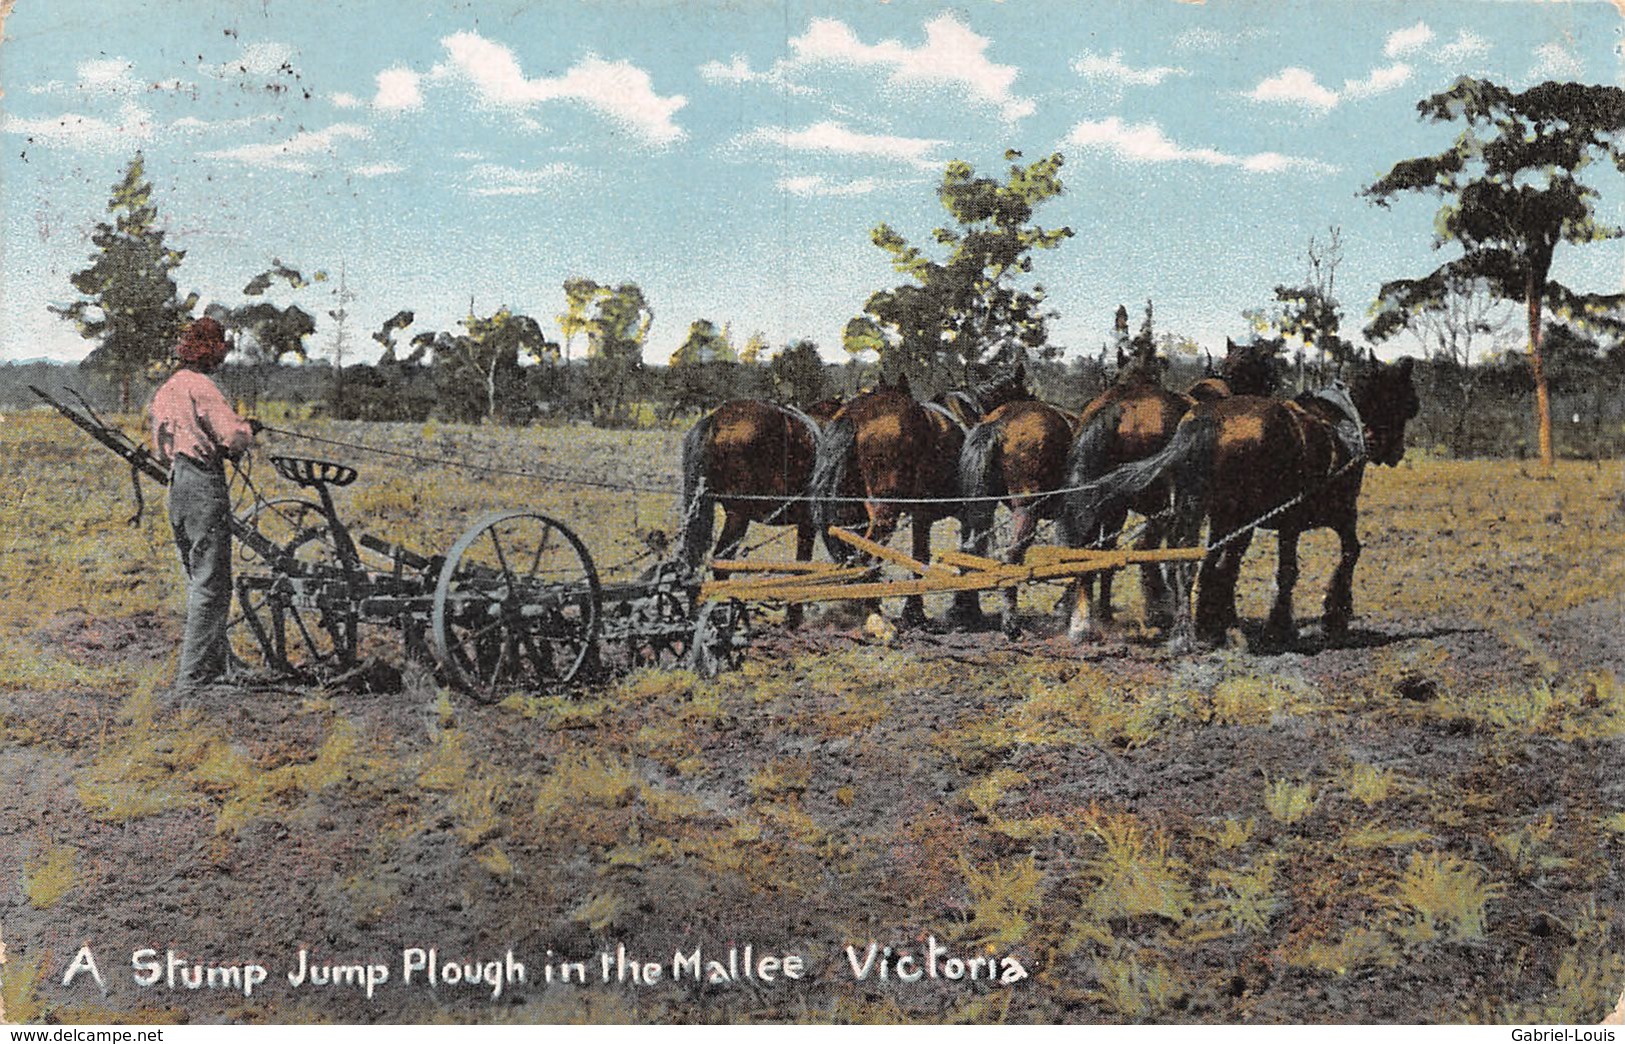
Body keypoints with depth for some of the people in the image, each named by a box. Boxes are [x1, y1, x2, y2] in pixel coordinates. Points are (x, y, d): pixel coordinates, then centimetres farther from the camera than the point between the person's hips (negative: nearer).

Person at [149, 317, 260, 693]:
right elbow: (236, 438, -20)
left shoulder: (165, 391, 16)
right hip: (205, 485, -9)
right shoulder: (200, 387, -12)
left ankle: (216, 664, 26)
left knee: (198, 580, 18)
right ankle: (193, 675, -7)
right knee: (211, 584, -6)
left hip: (176, 486, 9)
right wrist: (248, 428, 3)